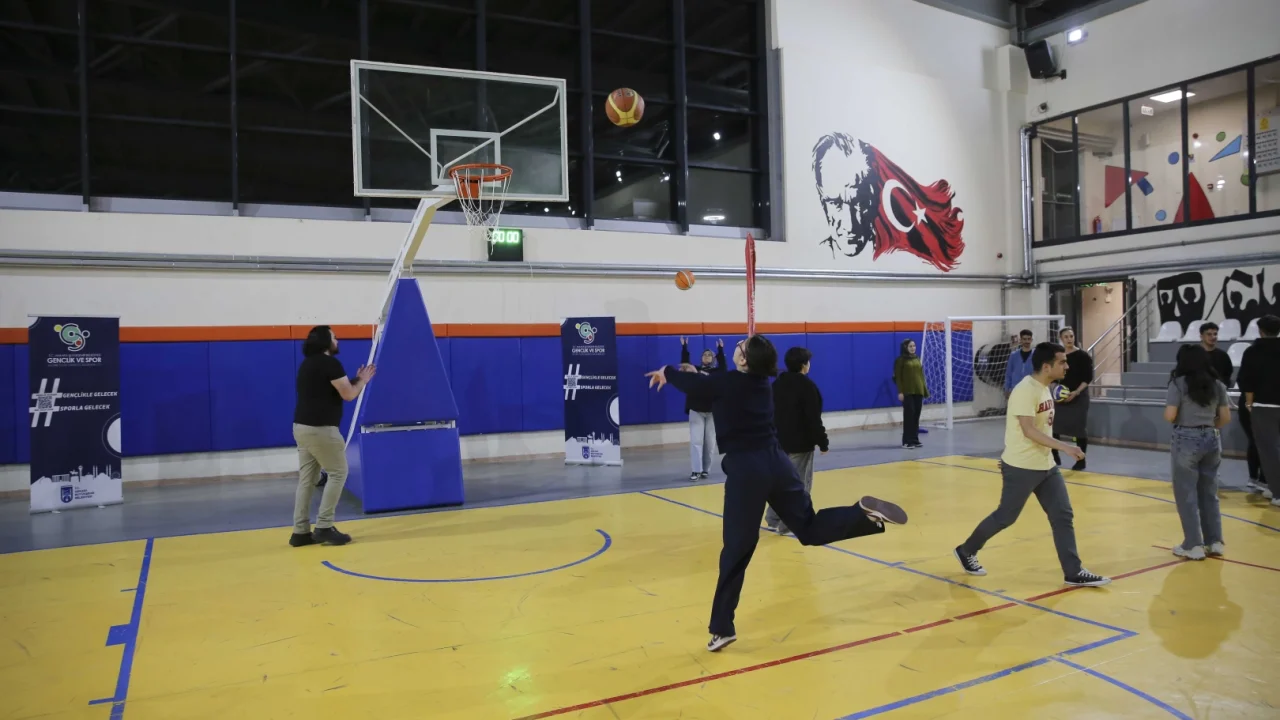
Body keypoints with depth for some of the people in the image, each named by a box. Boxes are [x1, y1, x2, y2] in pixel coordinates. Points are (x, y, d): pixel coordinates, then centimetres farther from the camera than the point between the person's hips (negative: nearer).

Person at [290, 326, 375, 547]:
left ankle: (301, 531, 11)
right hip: (320, 428, -9)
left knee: (307, 478, 10)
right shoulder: (330, 363, -11)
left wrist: (355, 380, 22)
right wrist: (363, 381, 7)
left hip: (302, 427, 9)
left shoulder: (308, 364, 18)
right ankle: (324, 527, -1)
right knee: (338, 473, 1)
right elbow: (348, 395, -11)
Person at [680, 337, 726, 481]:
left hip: (712, 411, 0)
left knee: (710, 442, 5)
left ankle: (705, 470, 16)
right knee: (696, 441, -5)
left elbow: (722, 365, -13)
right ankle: (696, 471, -6)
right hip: (696, 410, 0)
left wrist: (720, 350, -19)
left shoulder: (716, 372, 5)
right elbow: (684, 363, -3)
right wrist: (684, 347, -9)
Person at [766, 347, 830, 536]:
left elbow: (772, 413, 13)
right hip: (800, 443, -7)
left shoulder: (777, 384, 8)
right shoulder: (807, 386, -15)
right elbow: (814, 419, -16)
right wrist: (823, 442, -9)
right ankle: (788, 525, -1)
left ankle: (773, 519, 20)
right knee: (799, 484, -1)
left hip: (780, 441, 7)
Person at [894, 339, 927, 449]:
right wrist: (900, 391, -15)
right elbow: (898, 377, -8)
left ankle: (915, 439, 16)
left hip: (918, 391, 6)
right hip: (907, 392, -6)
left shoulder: (917, 358, 14)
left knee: (916, 416, 8)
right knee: (909, 415, -6)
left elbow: (921, 375, 16)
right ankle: (907, 441, -2)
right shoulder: (901, 360, -5)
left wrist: (924, 390, 12)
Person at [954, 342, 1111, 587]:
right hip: (1021, 468, -9)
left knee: (1062, 515, 5)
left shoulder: (1044, 388, 9)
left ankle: (1074, 573, 11)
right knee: (1005, 517, 4)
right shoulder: (1026, 390, -21)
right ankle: (966, 551, 22)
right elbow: (1029, 431, -28)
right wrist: (1064, 447, -32)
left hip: (1046, 466, 9)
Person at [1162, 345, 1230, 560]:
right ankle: (1215, 541, 20)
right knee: (1209, 493, 16)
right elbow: (1225, 417, 8)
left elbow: (1169, 416, -14)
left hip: (1187, 440, -5)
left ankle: (1194, 545, 6)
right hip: (1211, 439, 5)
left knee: (1186, 494, 3)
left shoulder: (1179, 383, -10)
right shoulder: (1217, 384, 6)